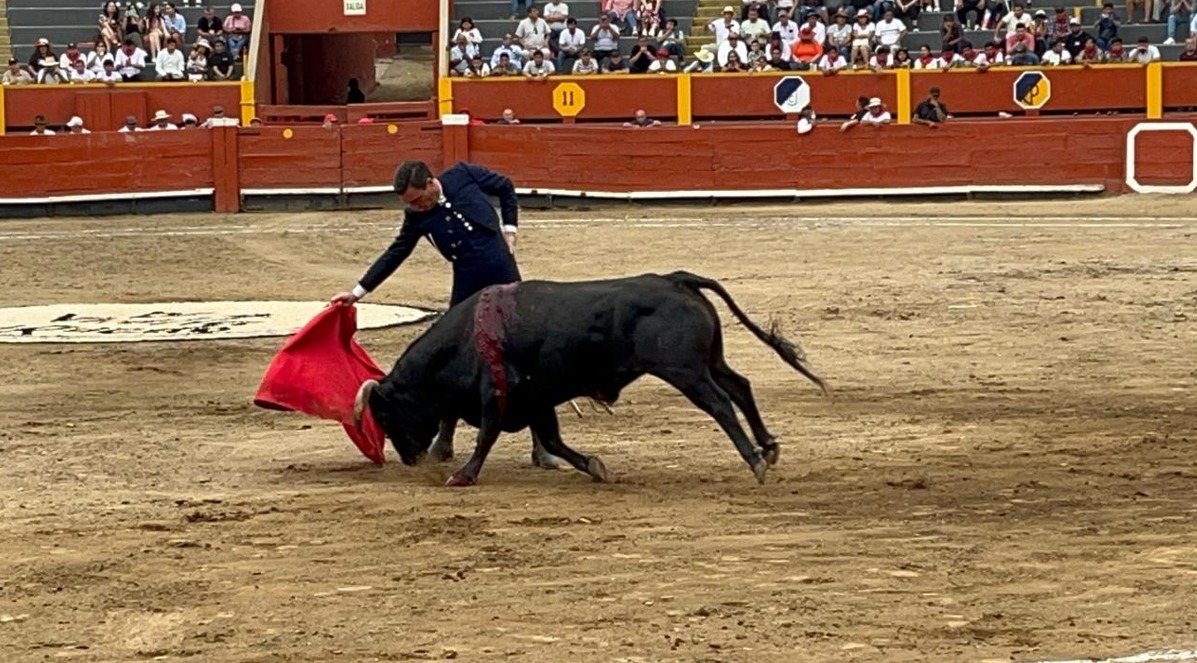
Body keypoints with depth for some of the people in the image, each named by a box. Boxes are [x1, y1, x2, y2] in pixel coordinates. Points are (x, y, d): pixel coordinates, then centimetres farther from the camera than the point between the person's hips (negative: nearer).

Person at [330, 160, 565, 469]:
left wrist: (509, 229, 1)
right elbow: (395, 254, 10)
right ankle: (444, 442, 21)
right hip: (467, 290, 2)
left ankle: (541, 445, 5)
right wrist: (358, 292, 9)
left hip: (506, 281, -2)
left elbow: (506, 188, 11)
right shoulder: (417, 217, 1)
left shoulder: (464, 175, -5)